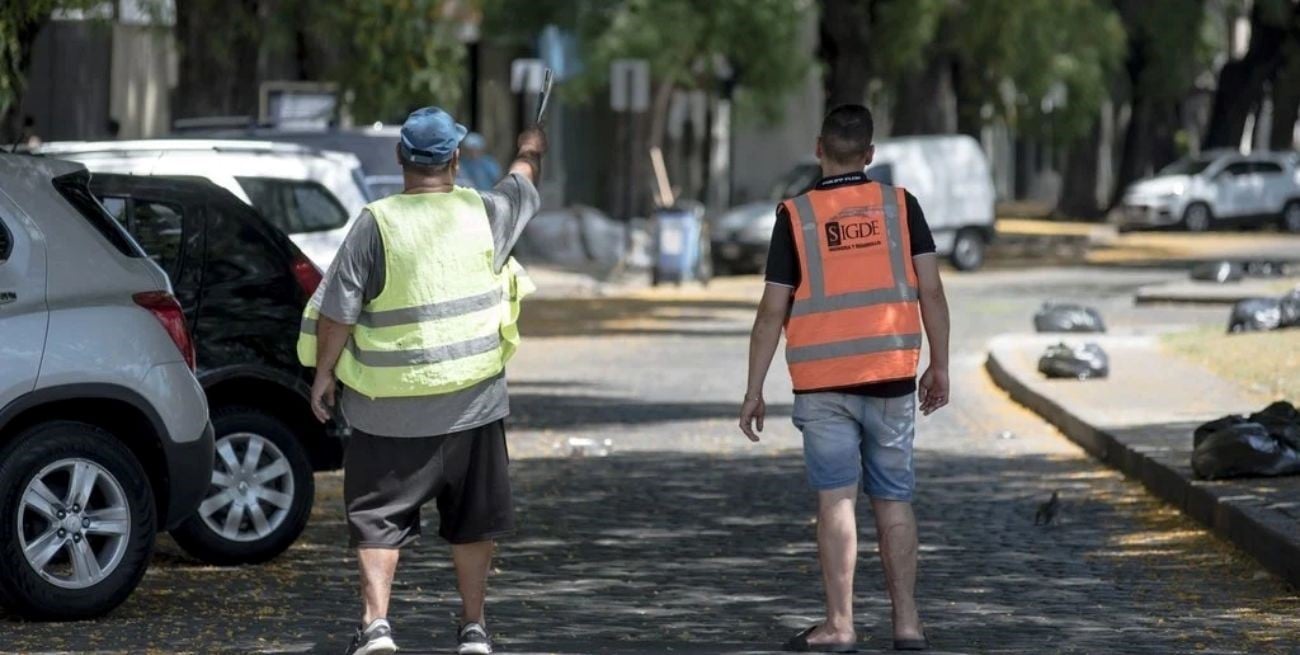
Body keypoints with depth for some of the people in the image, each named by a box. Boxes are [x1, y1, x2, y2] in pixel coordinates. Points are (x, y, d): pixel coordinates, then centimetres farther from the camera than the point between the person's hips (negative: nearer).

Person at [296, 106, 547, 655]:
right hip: (472, 401, 2)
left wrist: (324, 373, 4)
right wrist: (530, 151, 42)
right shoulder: (484, 214, -3)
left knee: (378, 516, 6)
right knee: (472, 517, 13)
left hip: (389, 408, -2)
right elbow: (522, 183, 20)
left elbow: (338, 310, -10)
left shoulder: (377, 224, -12)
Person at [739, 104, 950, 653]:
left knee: (836, 499, -4)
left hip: (822, 381, -2)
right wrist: (939, 367, 9)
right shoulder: (900, 205, 2)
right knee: (893, 499, 8)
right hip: (892, 376, 2)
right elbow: (931, 292, -1)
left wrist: (754, 390, 3)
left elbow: (772, 312, -2)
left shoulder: (796, 215, -2)